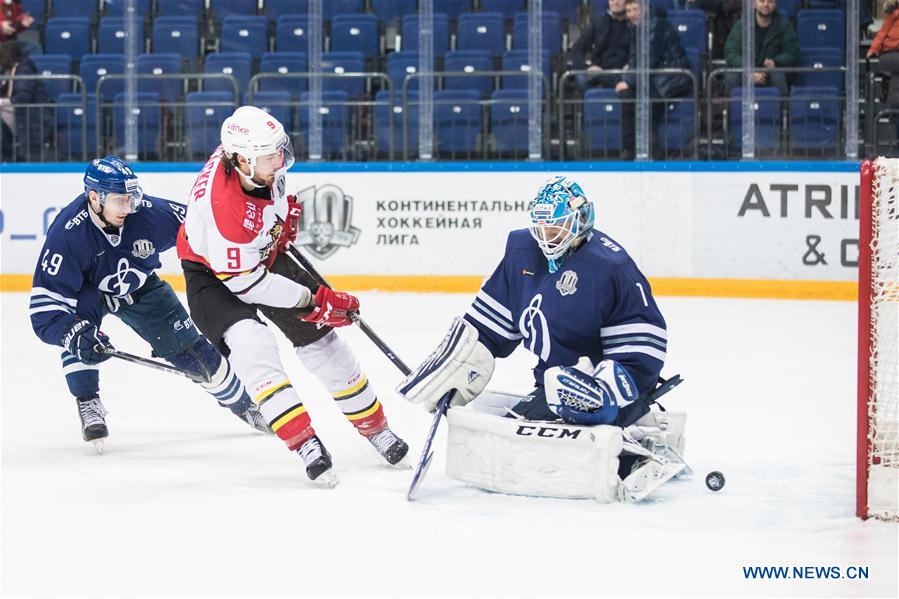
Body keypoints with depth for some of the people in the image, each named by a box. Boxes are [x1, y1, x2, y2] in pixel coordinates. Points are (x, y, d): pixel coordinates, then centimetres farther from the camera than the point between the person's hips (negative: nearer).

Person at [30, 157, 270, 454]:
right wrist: (75, 334, -54)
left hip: (139, 288, 3)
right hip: (86, 292, -2)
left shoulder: (149, 213, -31)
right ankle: (88, 406, -19)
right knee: (80, 336, -36)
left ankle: (243, 405, 26)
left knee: (191, 348, 2)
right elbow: (45, 306, -38)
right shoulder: (66, 234, -38)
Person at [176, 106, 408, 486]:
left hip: (264, 254, 7)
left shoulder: (255, 152, -21)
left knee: (321, 340, 7)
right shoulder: (223, 206, -40)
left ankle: (374, 427, 22)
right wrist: (314, 301, -27)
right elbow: (243, 282, -31)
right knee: (254, 348, -30)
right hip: (213, 273, -7)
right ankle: (306, 445, -30)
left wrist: (287, 209, 5)